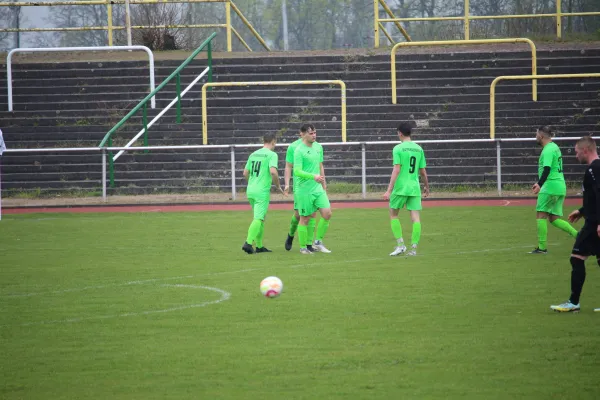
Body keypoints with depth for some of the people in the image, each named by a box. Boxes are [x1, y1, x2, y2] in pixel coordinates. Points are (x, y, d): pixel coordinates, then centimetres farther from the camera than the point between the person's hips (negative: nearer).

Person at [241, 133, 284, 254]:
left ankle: (259, 246, 18)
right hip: (262, 192, -7)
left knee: (261, 217, 17)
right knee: (258, 218, -10)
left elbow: (245, 173, 16)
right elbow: (273, 171, -20)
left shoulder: (253, 154, 15)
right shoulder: (271, 155, -6)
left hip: (250, 190, 7)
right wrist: (278, 186, -7)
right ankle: (248, 242, -23)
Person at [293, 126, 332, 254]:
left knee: (327, 213, -4)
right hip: (304, 189, -6)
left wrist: (324, 184, 21)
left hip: (318, 188, 6)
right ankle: (303, 247, 13)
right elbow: (297, 171, -19)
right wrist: (313, 176, -30)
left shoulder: (318, 147, 10)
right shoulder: (299, 150, -13)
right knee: (305, 219, 1)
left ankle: (318, 242, 10)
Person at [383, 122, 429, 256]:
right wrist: (426, 187, 26)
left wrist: (389, 190, -15)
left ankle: (400, 244, 2)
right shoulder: (418, 149, 8)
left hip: (400, 188, -4)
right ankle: (414, 248, -1)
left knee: (393, 215, 11)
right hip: (414, 188, 4)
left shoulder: (398, 148, -7)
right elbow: (423, 171, 12)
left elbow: (396, 170, -14)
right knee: (415, 217, 2)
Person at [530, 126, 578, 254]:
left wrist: (540, 185, -33)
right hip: (560, 186, 10)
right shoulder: (554, 147, 18)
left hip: (550, 186, -9)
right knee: (554, 219, 10)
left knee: (540, 215, -3)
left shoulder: (548, 150, -12)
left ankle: (542, 247, -5)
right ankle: (578, 235, -1)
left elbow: (546, 169, -25)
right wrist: (539, 183, 31)